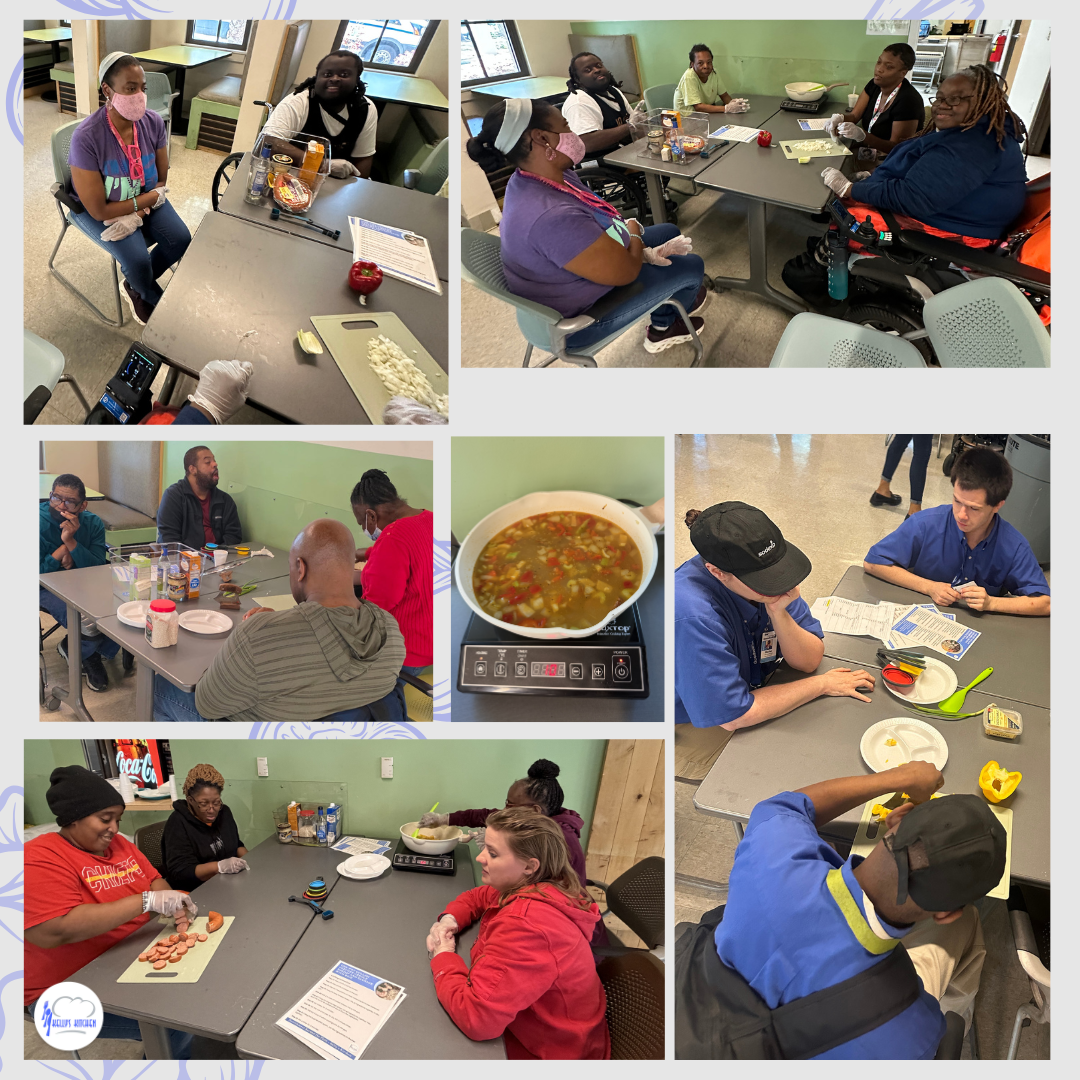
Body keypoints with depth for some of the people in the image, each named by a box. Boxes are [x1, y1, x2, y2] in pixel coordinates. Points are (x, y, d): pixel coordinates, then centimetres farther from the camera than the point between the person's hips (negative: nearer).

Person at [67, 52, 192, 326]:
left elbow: (161, 181, -3)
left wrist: (134, 216, -20)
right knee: (136, 258, -23)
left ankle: (136, 287, 16)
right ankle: (157, 299, 13)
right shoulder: (87, 137, -30)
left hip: (143, 200, 5)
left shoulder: (153, 122, -15)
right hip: (96, 210, -5)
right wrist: (149, 199, -21)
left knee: (181, 239, -12)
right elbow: (98, 210, -26)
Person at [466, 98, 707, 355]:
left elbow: (592, 223, 4)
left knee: (669, 233, 21)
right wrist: (634, 233, -7)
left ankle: (662, 328, 38)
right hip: (577, 321, -9)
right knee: (692, 267, 6)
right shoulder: (552, 218, -41)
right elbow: (626, 272, -29)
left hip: (563, 277, 9)